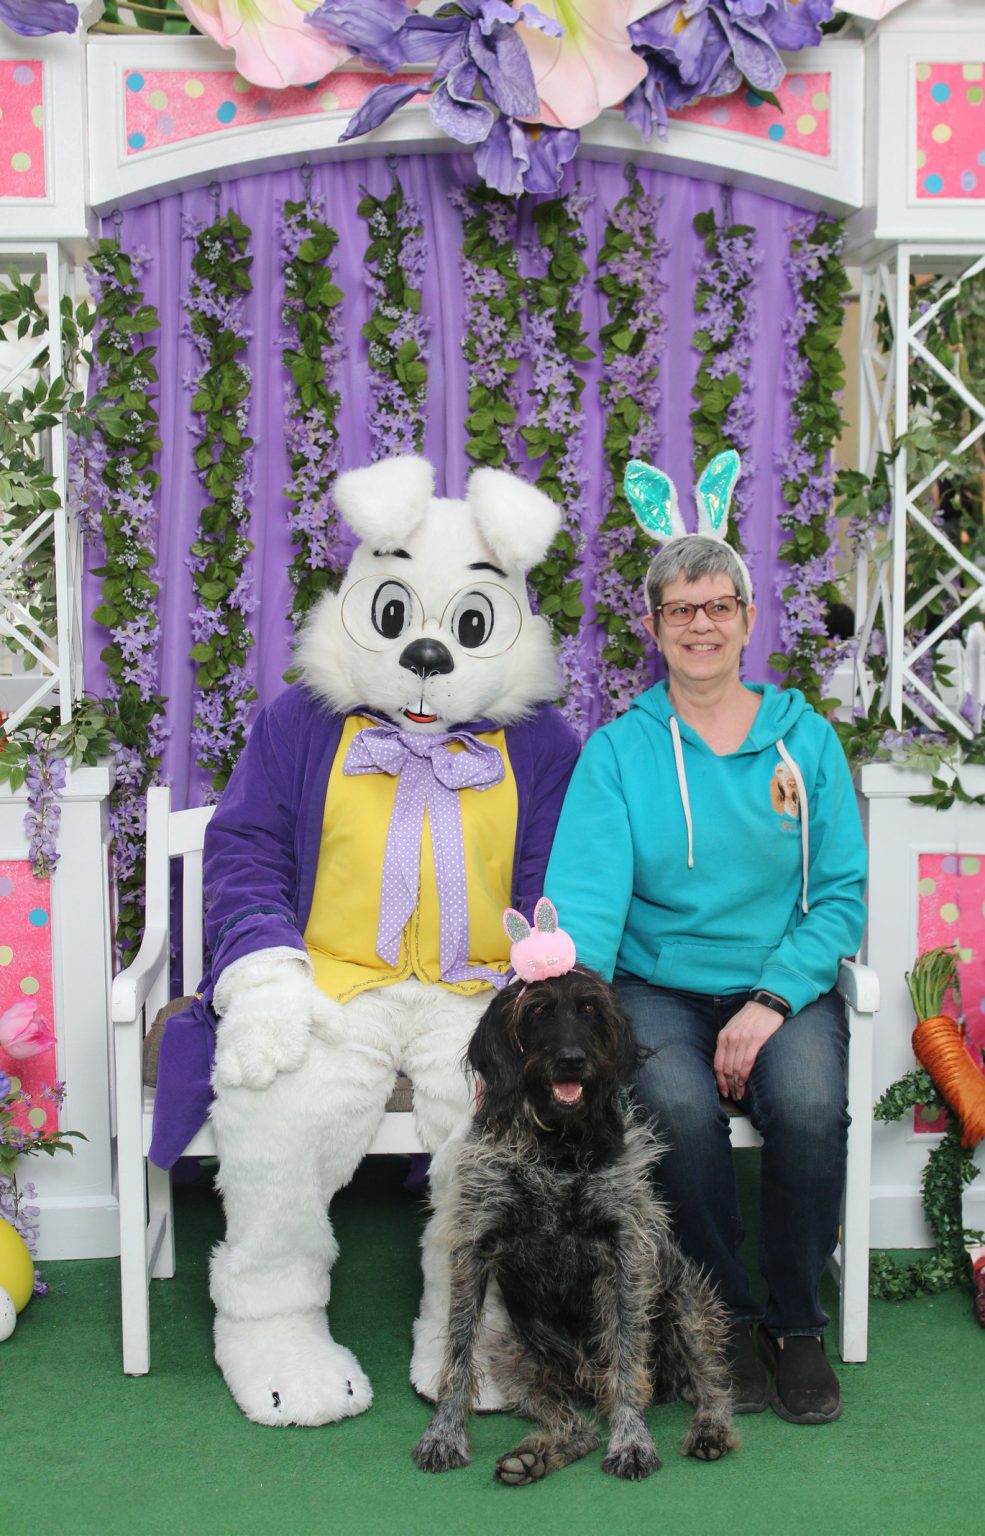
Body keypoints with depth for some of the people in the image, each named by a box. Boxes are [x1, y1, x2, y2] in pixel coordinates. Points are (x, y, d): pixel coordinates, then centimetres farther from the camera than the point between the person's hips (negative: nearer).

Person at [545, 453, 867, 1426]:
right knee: (678, 1105, -31)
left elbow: (843, 893, 2)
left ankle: (798, 1323, -3)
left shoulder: (805, 739, 6)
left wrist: (772, 1000, -14)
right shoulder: (618, 751, 2)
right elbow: (584, 898, -11)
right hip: (658, 988, -1)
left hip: (785, 985, 1)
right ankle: (729, 1321, -5)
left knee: (810, 1102, -30)